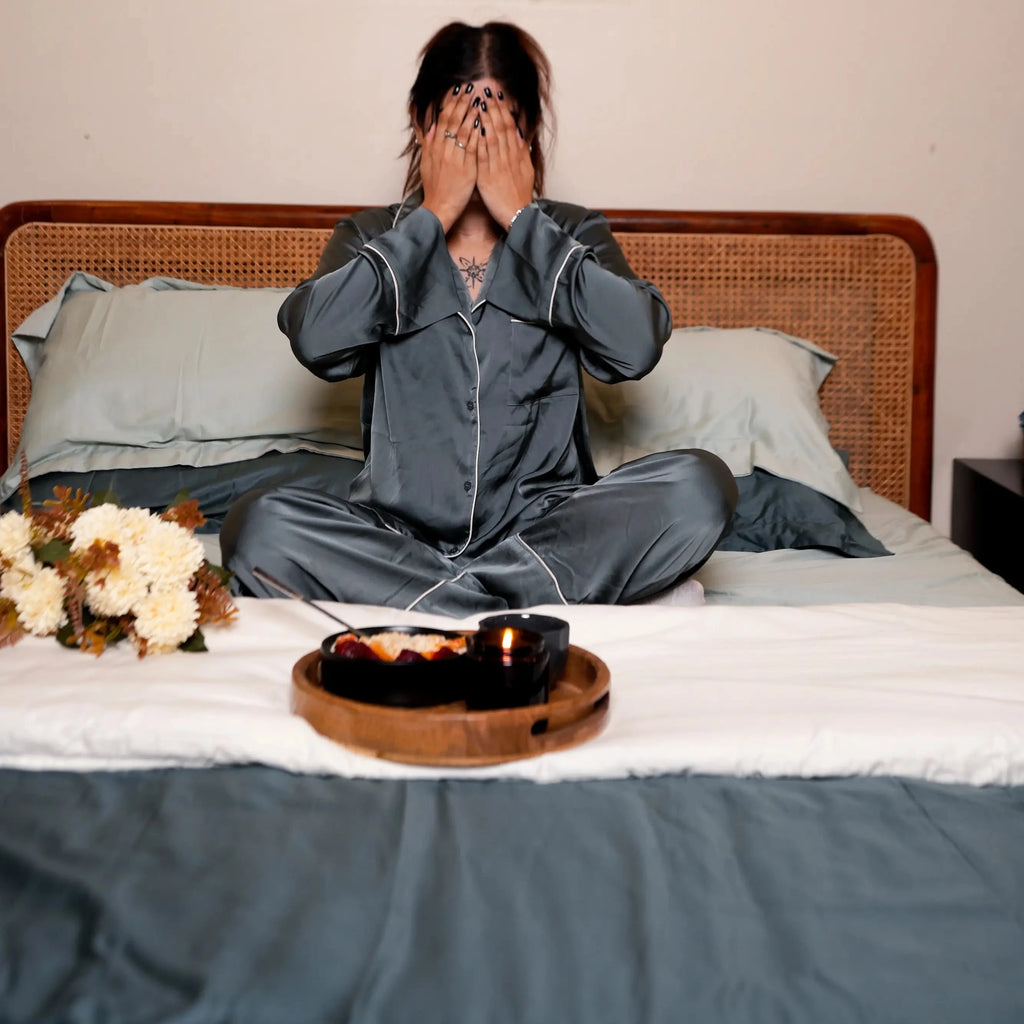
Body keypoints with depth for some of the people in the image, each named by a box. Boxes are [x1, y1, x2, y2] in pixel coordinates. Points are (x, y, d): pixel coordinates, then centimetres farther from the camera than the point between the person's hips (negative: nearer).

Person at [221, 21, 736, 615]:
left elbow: (636, 348, -11)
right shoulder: (370, 239, 10)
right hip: (400, 531, 0)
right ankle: (534, 606, -24)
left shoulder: (575, 236, 10)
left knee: (700, 487, -26)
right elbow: (318, 343, -12)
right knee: (259, 526, -29)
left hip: (545, 527, 1)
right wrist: (432, 217, -7)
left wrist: (522, 217, -6)